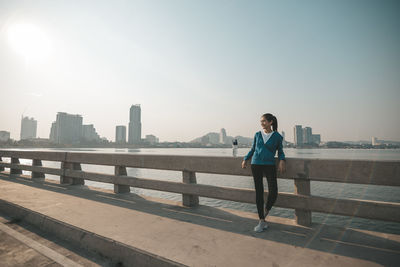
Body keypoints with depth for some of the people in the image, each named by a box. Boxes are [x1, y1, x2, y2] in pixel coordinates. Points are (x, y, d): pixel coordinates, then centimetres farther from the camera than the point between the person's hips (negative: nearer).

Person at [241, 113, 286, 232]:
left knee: (273, 193, -9)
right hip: (256, 164, 2)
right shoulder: (257, 135, 7)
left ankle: (266, 211, 26)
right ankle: (262, 221, 14)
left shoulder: (277, 136, 2)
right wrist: (245, 159, 8)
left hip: (269, 165, -1)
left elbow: (280, 151, 11)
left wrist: (282, 161, -7)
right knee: (259, 192, 2)